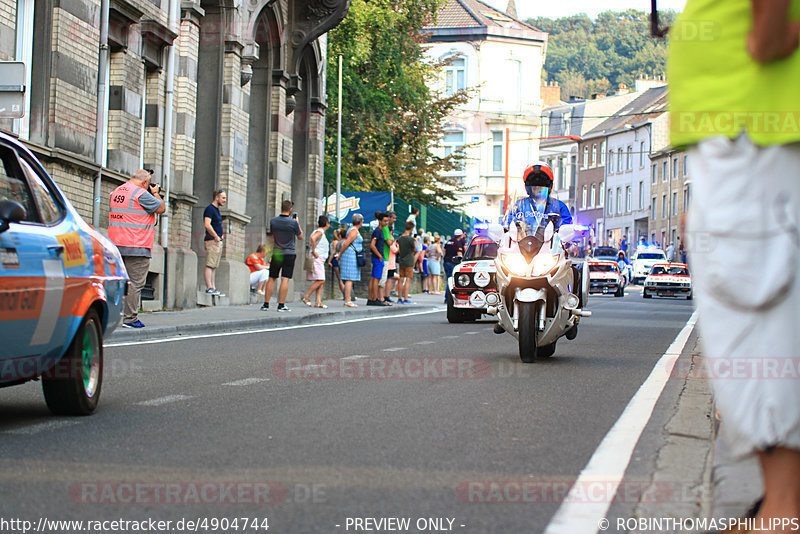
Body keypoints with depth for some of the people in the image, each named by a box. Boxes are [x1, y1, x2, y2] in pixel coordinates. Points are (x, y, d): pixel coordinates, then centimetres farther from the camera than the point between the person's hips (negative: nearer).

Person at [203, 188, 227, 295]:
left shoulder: (217, 210, 20)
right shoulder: (210, 209, -10)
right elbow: (207, 224, -22)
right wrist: (216, 236, -18)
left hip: (218, 241, 10)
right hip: (212, 241, -10)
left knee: (214, 266, 9)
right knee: (210, 265, -12)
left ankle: (213, 288, 10)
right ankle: (209, 288, -16)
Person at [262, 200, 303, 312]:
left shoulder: (273, 221, -1)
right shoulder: (293, 223, -11)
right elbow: (300, 237, 4)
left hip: (276, 253, 3)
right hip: (289, 253, -3)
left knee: (271, 278, 10)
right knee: (285, 279, -4)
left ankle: (266, 304, 9)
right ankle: (281, 305, -7)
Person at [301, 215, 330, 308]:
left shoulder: (321, 232, 20)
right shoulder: (319, 232, -12)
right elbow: (313, 238, -32)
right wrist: (314, 252, -26)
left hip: (320, 260, 10)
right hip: (316, 259, -10)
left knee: (321, 281, 4)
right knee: (320, 280, -15)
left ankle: (318, 302, -2)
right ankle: (306, 297, -10)